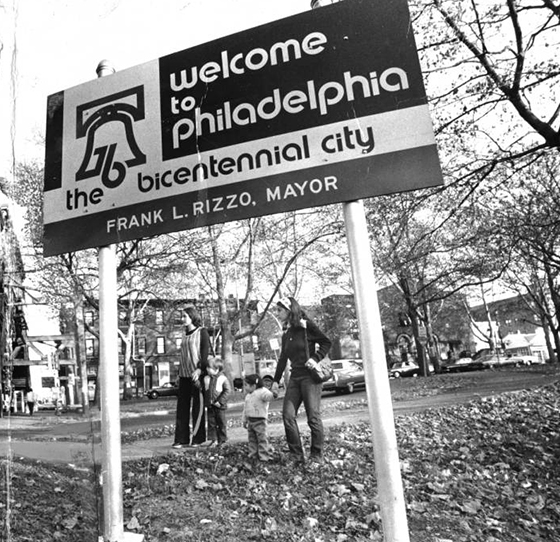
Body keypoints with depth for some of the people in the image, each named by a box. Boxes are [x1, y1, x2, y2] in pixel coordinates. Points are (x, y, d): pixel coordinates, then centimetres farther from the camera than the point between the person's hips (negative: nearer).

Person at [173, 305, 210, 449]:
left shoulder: (202, 332, -1)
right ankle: (181, 439, 7)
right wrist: (179, 372, 16)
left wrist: (200, 369, -21)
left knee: (197, 407, 0)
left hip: (197, 374, -6)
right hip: (184, 374, 6)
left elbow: (206, 352, -10)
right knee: (182, 406, 3)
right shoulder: (185, 334, 17)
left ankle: (198, 438, 9)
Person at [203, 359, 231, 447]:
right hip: (210, 406, 4)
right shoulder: (206, 378, 4)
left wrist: (220, 401, -17)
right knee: (211, 423, 5)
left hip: (219, 406, -4)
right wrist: (205, 402, 4)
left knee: (221, 423, 5)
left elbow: (227, 391, -12)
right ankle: (213, 439, 14)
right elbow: (204, 391, 14)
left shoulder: (223, 379, -10)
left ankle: (222, 440, 16)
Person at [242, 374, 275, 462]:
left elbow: (268, 396, -32)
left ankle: (264, 457, -1)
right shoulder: (248, 396, 16)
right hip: (250, 421, 8)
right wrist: (244, 420, 24)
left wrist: (273, 395, -55)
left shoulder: (262, 392, -12)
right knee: (252, 439, 13)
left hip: (260, 420, -8)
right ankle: (253, 455, 22)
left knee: (262, 439, -5)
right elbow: (245, 409, 23)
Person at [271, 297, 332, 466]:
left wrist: (316, 359, -17)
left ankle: (316, 456, 9)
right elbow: (283, 358, 20)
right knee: (288, 415, -2)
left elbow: (326, 342, -4)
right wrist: (276, 380, 18)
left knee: (313, 416, -4)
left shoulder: (306, 325, -5)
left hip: (310, 376, -6)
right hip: (295, 377, 6)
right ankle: (296, 456, 7)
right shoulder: (286, 334, 14)